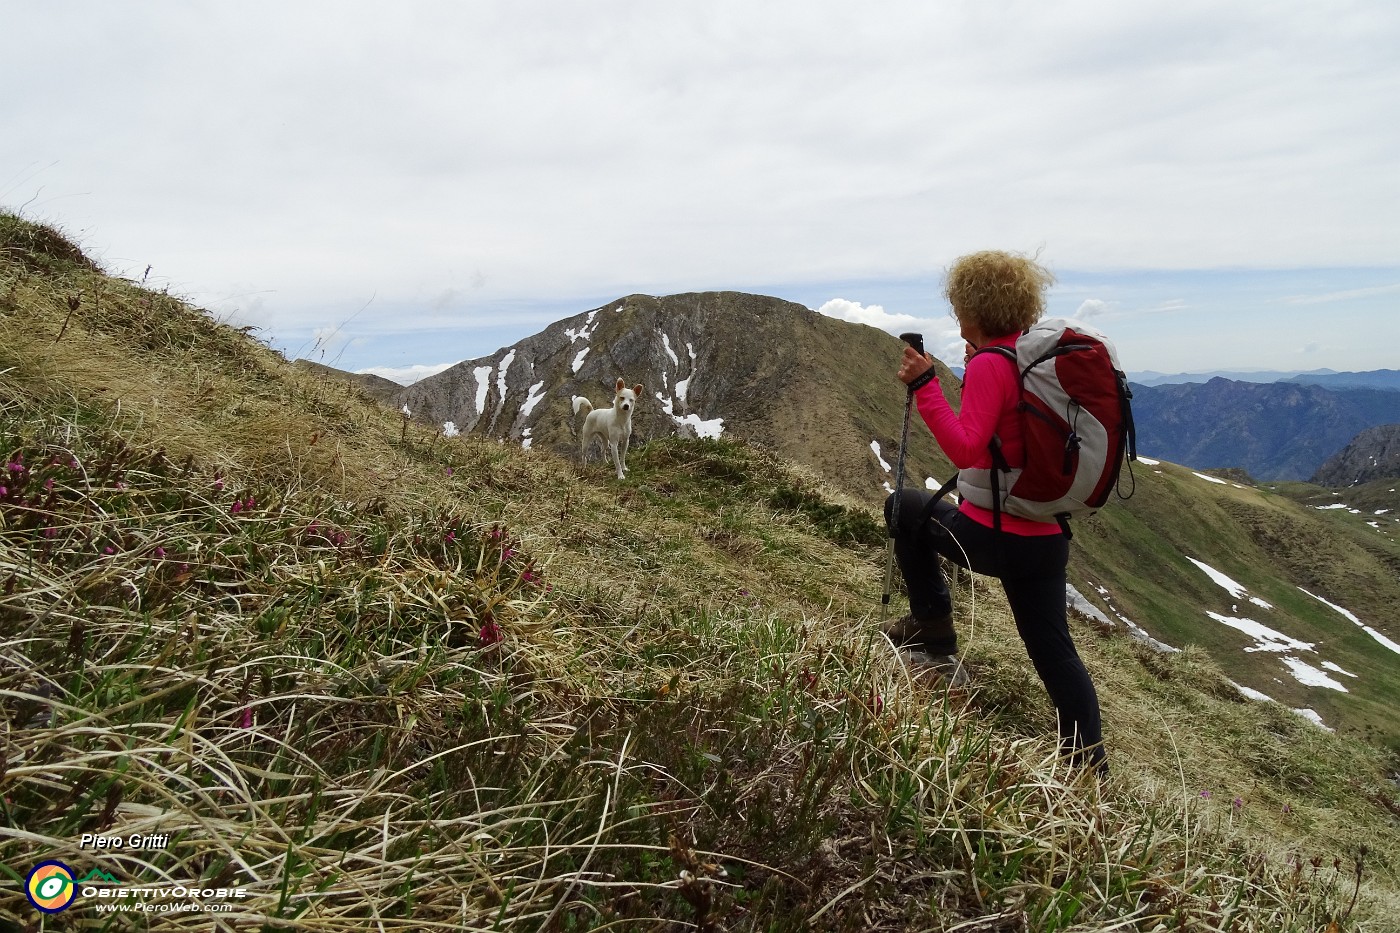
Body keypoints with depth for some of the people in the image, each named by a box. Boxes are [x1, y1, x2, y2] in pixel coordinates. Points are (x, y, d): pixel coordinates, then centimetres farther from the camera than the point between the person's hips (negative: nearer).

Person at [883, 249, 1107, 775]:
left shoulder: (990, 365, -15)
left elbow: (964, 448, -25)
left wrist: (923, 385, -24)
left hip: (992, 536, -7)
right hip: (1049, 538, 7)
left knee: (904, 506, 18)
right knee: (1053, 648, 17)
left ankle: (933, 628, 20)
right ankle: (1090, 762, 20)